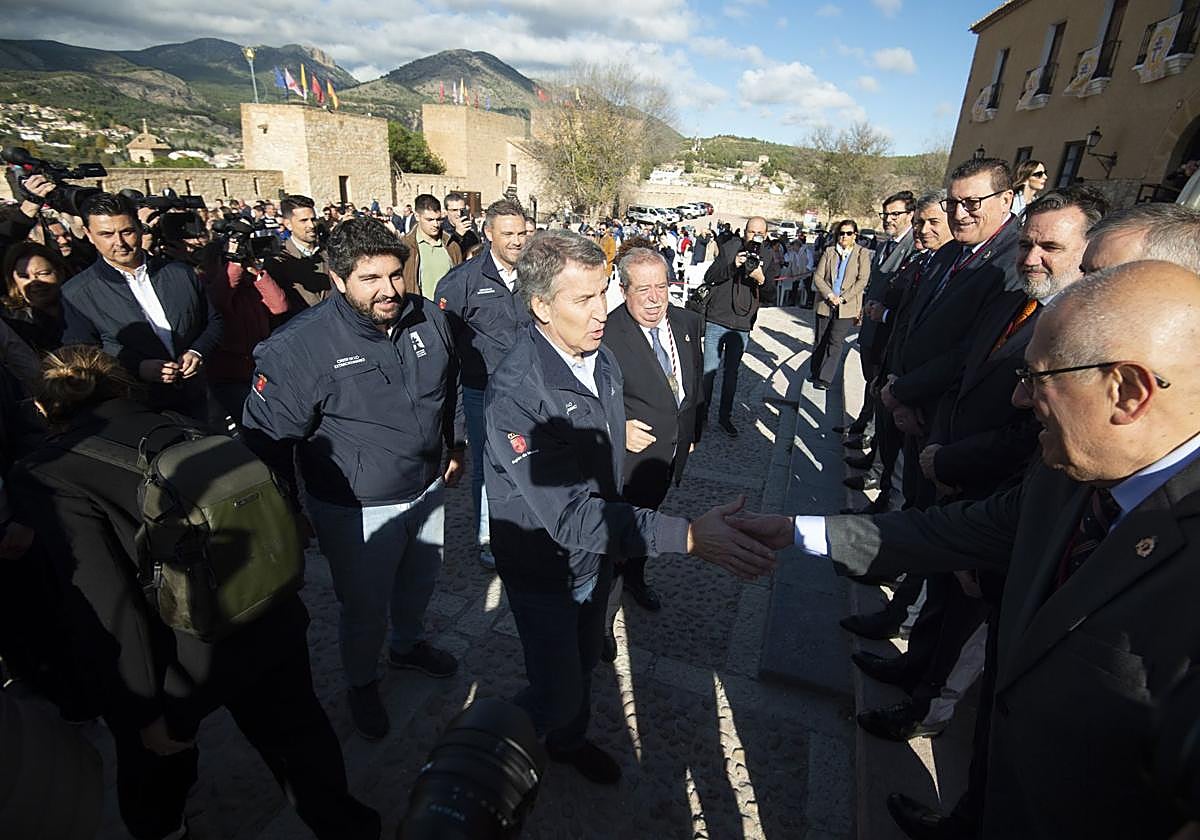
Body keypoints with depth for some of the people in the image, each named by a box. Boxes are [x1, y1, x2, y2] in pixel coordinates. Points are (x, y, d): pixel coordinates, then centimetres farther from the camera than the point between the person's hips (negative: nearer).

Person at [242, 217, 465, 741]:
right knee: (365, 607, 14)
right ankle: (362, 683, 46)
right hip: (356, 511, -5)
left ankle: (408, 645, 58)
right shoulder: (302, 345, -23)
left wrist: (456, 445, 16)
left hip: (427, 487, 6)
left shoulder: (429, 320, -7)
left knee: (421, 580, 27)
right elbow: (268, 436, -14)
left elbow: (450, 388, 11)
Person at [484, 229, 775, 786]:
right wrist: (687, 536, -44)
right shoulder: (514, 392, -32)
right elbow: (568, 514, -37)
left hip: (596, 552, 7)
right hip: (544, 568, -6)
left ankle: (569, 740, 56)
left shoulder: (602, 358, -7)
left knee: (584, 664, 26)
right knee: (558, 691, 10)